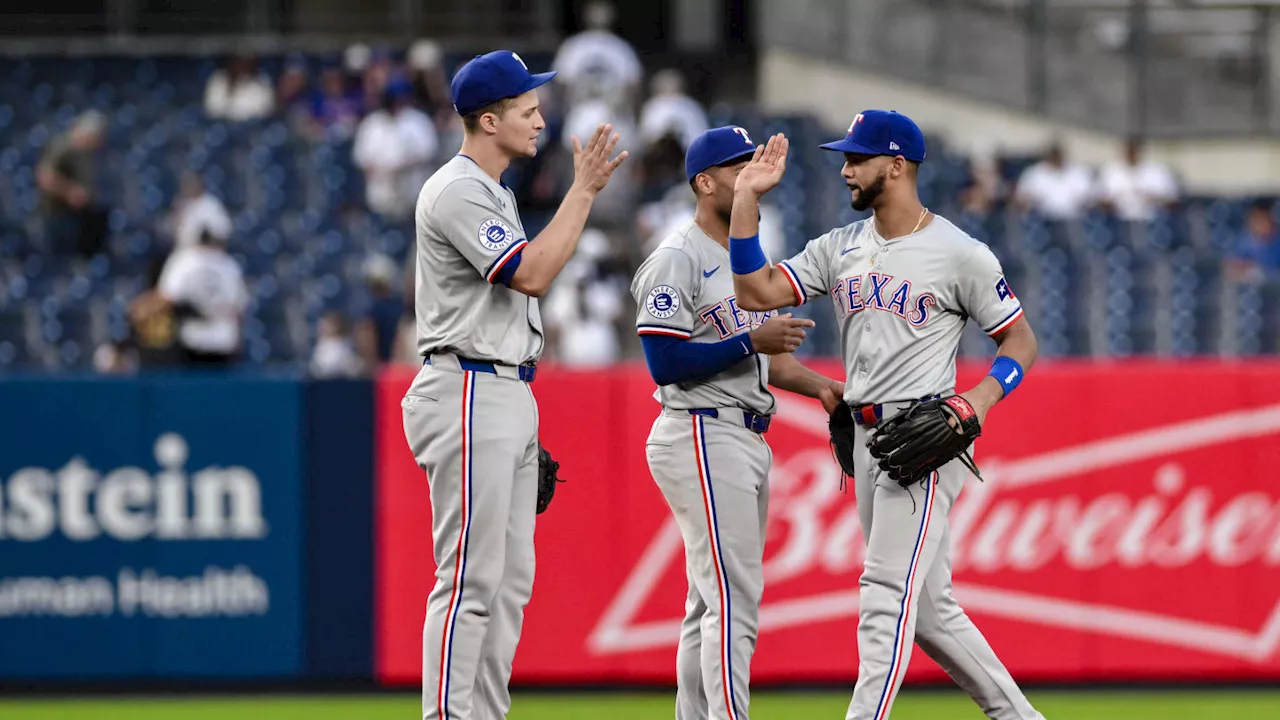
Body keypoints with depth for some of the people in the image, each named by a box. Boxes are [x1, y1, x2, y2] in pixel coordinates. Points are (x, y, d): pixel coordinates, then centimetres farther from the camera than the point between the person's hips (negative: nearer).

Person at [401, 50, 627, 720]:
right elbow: (531, 274, -21)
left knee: (511, 579, 10)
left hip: (510, 395, 10)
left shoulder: (493, 192, 19)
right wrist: (583, 190, -16)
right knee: (471, 580, -11)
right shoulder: (455, 192, -13)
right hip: (468, 394, -10)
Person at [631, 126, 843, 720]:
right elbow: (666, 363, -19)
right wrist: (752, 342, -20)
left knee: (712, 604, 12)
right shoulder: (678, 260, -11)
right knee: (734, 599, -15)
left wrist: (818, 385, 8)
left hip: (748, 442, 10)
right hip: (702, 439, -10)